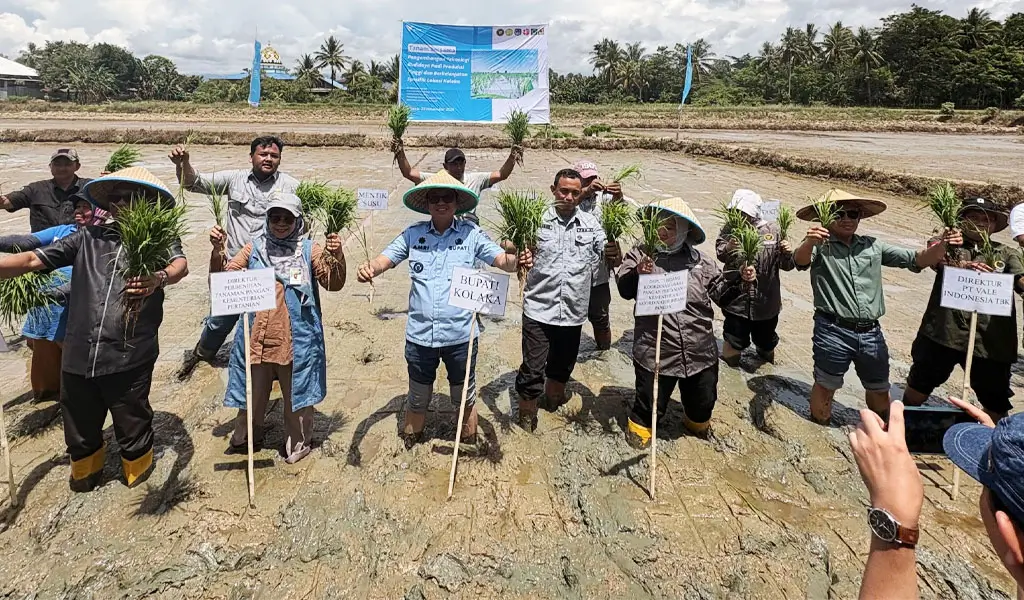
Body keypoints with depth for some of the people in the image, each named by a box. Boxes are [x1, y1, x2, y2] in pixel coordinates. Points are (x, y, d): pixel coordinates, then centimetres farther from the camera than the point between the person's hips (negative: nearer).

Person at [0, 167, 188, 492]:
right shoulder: (89, 237, 10)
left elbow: (180, 265, -20)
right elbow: (32, 260, 7)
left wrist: (158, 279, -42)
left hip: (129, 357, -3)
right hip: (79, 355, 4)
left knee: (132, 427, 12)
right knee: (79, 430, 20)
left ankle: (138, 470, 41)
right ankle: (85, 470, 48)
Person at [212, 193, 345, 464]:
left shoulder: (309, 250, -5)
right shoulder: (254, 248, 3)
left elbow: (333, 284, -13)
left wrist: (337, 257, -32)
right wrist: (218, 251, -15)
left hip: (296, 340, -3)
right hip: (257, 338, 3)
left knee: (296, 393, 11)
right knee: (252, 392, 19)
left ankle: (298, 443, 32)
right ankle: (246, 438, 41)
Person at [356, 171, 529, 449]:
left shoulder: (471, 234, -6)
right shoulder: (413, 234, -1)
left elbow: (502, 260, -11)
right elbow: (384, 259, -5)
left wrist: (518, 260, -33)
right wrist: (369, 268, -28)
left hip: (460, 335, -1)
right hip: (420, 335, 2)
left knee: (465, 397, 19)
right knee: (418, 398, 22)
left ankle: (469, 450, 44)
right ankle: (408, 452, 46)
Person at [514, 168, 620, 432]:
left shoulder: (591, 223, 2)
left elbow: (611, 259, -1)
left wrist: (614, 254, -24)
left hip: (573, 311, 3)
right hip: (539, 309, -3)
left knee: (563, 363, 22)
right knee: (532, 367, 3)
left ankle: (554, 396, 48)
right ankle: (527, 412, 25)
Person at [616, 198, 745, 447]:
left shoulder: (698, 259, 4)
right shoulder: (640, 254, -4)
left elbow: (721, 290, 10)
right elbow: (624, 290, -13)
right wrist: (637, 273, -31)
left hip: (699, 350, 4)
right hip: (655, 351, -3)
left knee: (703, 398, 23)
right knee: (650, 399, 10)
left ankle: (697, 422, 55)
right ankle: (639, 425, 42)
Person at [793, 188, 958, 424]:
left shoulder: (873, 246, 12)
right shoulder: (820, 245, -4)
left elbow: (916, 260, 8)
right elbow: (801, 261, -24)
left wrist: (941, 245, -12)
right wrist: (809, 242, -47)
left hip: (870, 333, 5)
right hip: (833, 331, -5)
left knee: (879, 389, 20)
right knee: (825, 386, 5)